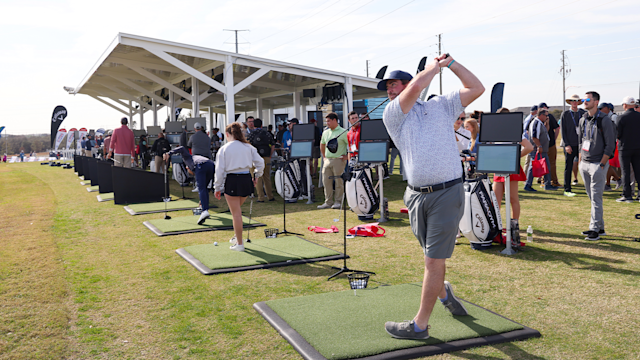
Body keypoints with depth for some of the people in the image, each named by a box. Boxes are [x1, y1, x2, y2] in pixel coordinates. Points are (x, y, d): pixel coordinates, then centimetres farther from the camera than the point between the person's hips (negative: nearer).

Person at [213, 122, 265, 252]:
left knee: (236, 213, 3)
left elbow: (219, 170, -4)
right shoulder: (248, 147, 5)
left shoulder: (224, 149, -3)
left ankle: (239, 244, 10)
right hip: (247, 179, 4)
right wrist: (256, 176, 19)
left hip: (232, 181, -4)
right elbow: (260, 163, 3)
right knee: (237, 210, 22)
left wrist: (217, 188, 3)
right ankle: (237, 237, 28)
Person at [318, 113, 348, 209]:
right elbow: (322, 145, 28)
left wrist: (347, 156, -9)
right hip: (327, 160, 6)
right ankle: (328, 202, 14)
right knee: (326, 181, 6)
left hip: (339, 160, -6)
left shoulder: (343, 132, -7)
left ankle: (338, 202, 8)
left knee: (339, 182, -1)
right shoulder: (325, 132, 13)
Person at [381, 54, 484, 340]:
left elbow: (477, 89, 11)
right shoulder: (391, 114, 9)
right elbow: (417, 86, -5)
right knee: (431, 256, 13)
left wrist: (450, 62, 13)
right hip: (416, 195, 2)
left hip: (447, 193, -2)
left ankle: (420, 325, 4)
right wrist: (435, 66, 9)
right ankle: (443, 292, 43)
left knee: (434, 260, -3)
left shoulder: (441, 105, 14)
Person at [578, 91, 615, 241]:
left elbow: (610, 145, -10)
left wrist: (602, 165, -14)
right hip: (584, 164, 7)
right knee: (592, 197, 11)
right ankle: (600, 227, 19)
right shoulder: (583, 120, 12)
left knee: (596, 198, -8)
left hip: (598, 164, -7)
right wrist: (580, 160, 12)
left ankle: (595, 229, -5)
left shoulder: (604, 121, -9)